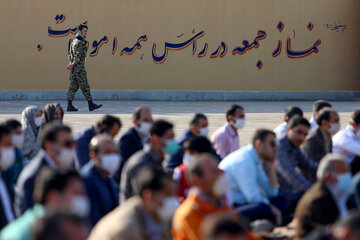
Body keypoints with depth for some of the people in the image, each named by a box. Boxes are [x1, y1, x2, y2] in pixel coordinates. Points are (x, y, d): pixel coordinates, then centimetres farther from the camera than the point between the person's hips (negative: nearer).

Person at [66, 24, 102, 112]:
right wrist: (73, 64, -11)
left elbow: (70, 54, 14)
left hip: (74, 67, 9)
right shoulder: (81, 43, -13)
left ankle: (70, 105, 2)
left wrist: (71, 62, 1)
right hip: (79, 68, -9)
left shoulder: (74, 41, 18)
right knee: (85, 86, -4)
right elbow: (78, 55, -19)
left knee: (73, 86, 6)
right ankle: (91, 104, 0)